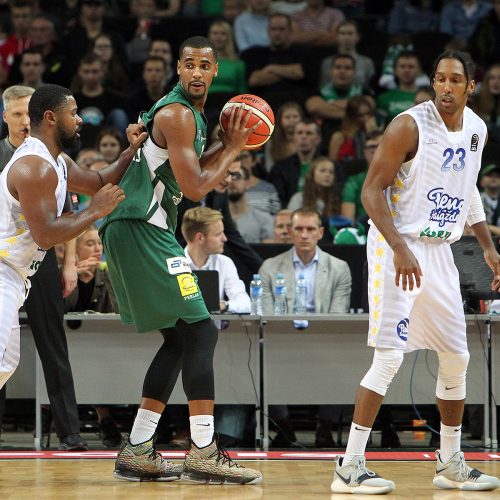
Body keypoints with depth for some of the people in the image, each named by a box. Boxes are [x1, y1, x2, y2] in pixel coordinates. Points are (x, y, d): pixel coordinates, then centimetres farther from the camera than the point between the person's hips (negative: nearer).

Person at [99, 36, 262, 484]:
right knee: (200, 331, -12)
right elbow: (196, 188, -18)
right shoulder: (176, 114, -14)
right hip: (141, 231, -11)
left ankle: (137, 454, 13)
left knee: (179, 339, 13)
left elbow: (188, 172, 25)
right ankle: (203, 454, -15)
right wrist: (233, 149, -5)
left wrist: (226, 145, 13)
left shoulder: (192, 114, 18)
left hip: (141, 232, 11)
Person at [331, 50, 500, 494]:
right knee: (390, 355, -15)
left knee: (457, 356, 11)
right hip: (398, 248, -7)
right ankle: (350, 467, -12)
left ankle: (451, 464, 24)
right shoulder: (409, 126, -15)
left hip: (440, 252, 8)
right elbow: (372, 191, -17)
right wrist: (401, 250, -26)